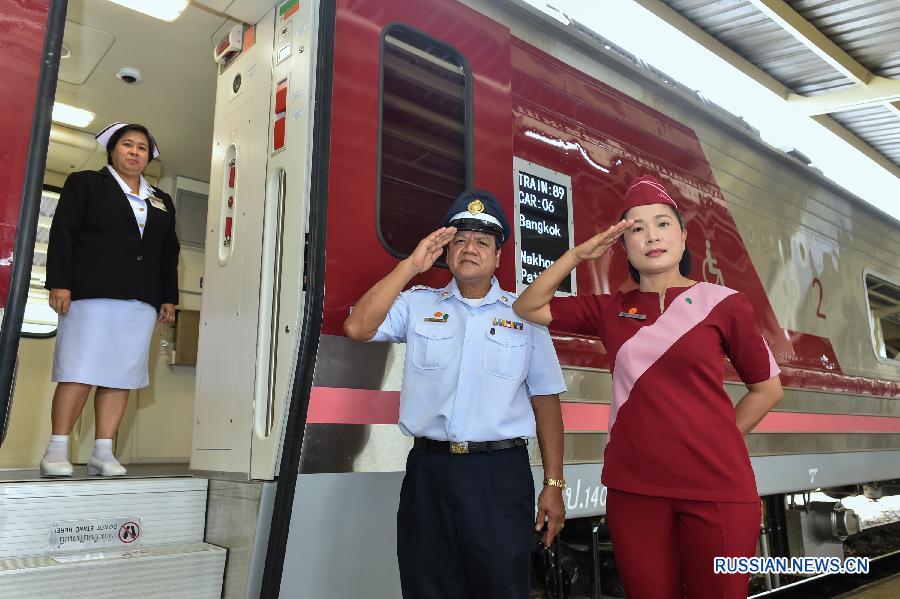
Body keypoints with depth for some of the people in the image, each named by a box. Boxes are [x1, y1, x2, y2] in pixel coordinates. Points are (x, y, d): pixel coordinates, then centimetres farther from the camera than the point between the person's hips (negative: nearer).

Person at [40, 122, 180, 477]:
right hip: (91, 294, -4)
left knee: (121, 376, 0)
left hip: (142, 302, 4)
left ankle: (103, 452, 4)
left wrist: (169, 297, 11)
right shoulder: (85, 184, 11)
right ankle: (57, 450, 1)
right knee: (79, 372, -6)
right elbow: (62, 234, 1)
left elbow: (169, 254, 20)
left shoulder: (162, 202, 22)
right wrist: (59, 283, -10)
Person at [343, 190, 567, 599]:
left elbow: (546, 401, 6)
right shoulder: (418, 304, 8)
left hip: (501, 473, 0)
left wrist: (553, 484, 2)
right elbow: (357, 328, -8)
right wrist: (410, 266, -7)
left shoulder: (523, 315, 7)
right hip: (428, 471, 1)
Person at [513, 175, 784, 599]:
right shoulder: (611, 310, 5)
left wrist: (715, 442, 4)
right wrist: (579, 254, -1)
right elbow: (527, 308, 6)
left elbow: (767, 388, 8)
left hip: (717, 486, -2)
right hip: (633, 485, 2)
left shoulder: (724, 303, -1)